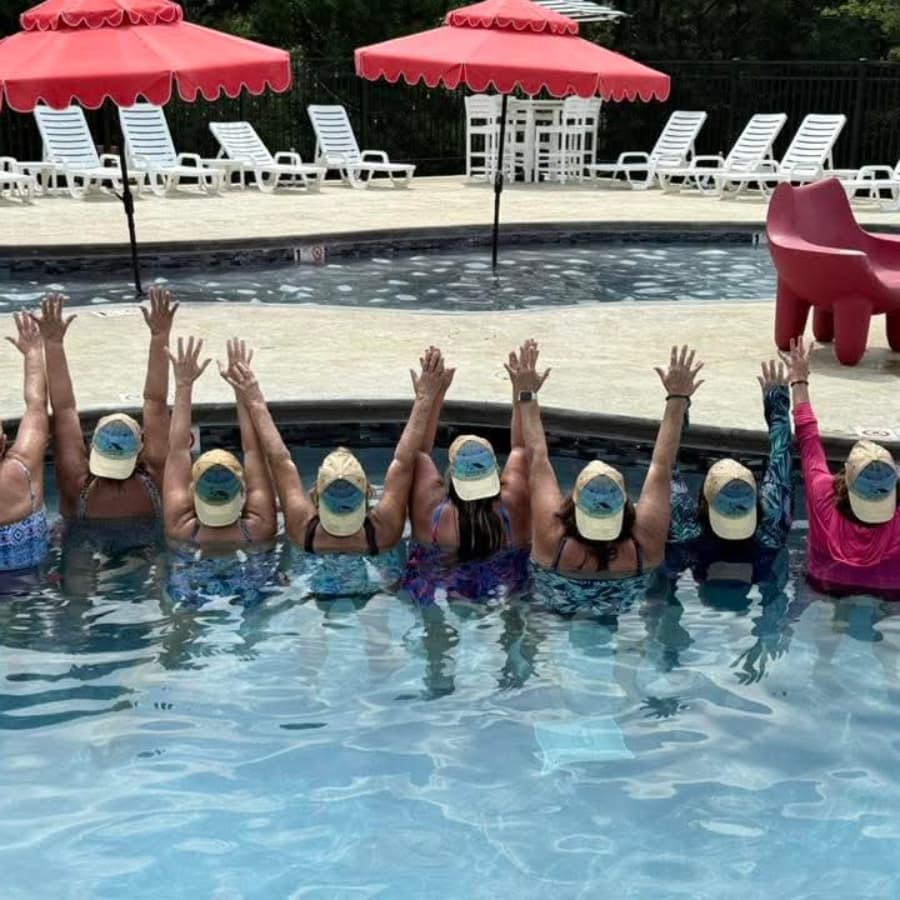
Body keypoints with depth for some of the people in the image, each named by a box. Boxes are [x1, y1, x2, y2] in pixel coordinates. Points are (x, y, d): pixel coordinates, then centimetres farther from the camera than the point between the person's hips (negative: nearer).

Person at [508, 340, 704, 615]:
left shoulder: (551, 541, -39)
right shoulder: (646, 545, -38)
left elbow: (537, 458, -27)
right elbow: (661, 466, -26)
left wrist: (527, 395, -15)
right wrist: (677, 399, -15)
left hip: (553, 614, -1)